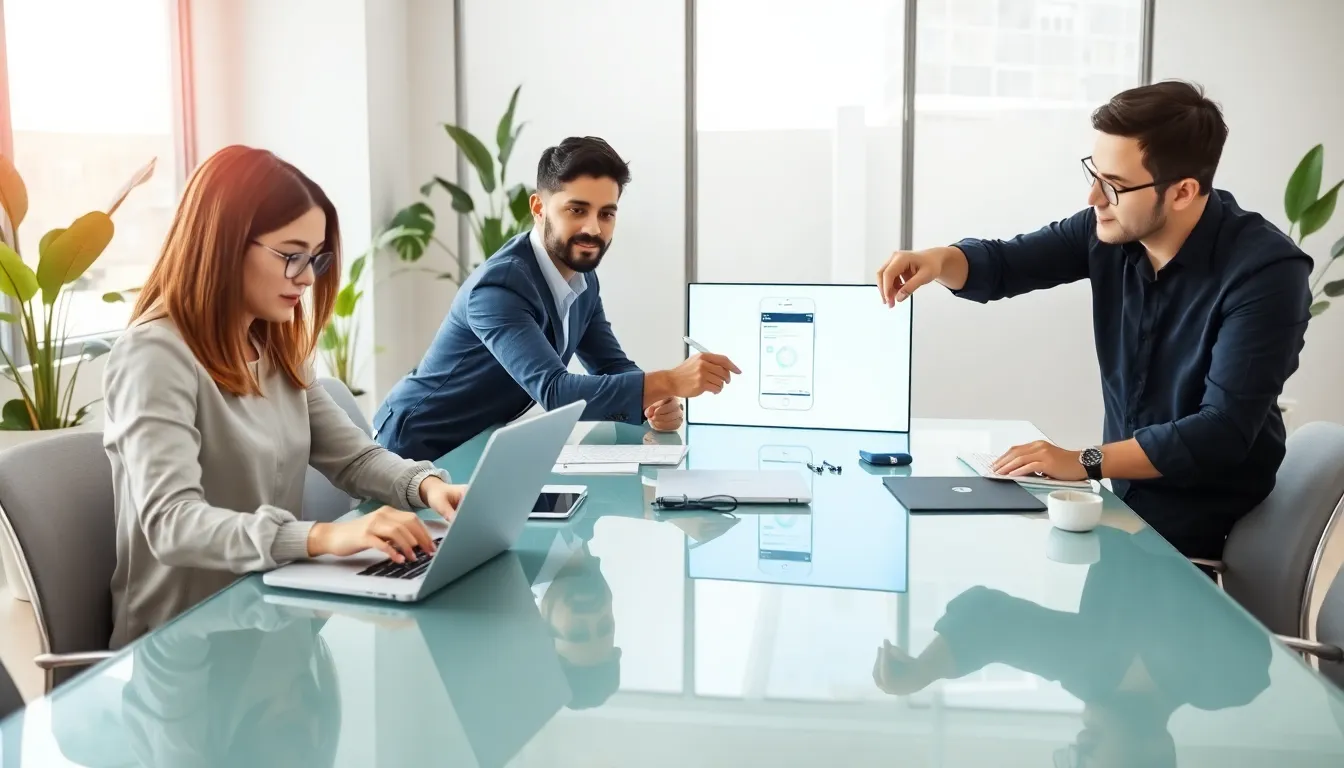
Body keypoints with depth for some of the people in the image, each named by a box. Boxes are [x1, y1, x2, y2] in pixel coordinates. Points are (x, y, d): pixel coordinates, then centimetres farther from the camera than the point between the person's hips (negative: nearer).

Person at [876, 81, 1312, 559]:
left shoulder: (1265, 272, -20)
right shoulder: (1112, 229, -4)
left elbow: (1222, 431, -25)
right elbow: (1000, 265, 5)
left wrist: (1086, 463, -29)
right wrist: (938, 260, -18)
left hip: (1210, 527, -6)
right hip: (1127, 497, 6)